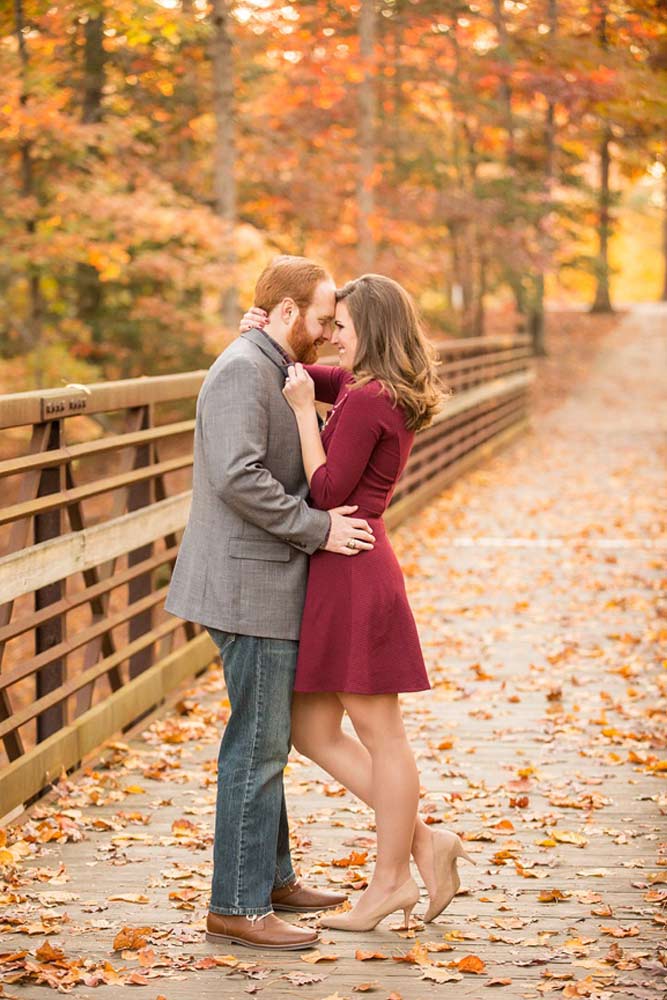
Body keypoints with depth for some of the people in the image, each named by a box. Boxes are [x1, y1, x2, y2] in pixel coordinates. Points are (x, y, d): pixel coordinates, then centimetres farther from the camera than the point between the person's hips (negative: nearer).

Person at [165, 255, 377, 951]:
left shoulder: (271, 372, 17)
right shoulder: (242, 371, -15)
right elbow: (238, 477, -26)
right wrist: (318, 530, -19)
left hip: (262, 581, 11)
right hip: (250, 586, -11)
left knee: (265, 740, 18)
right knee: (257, 746, -6)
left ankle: (270, 876, 29)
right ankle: (237, 907, -1)